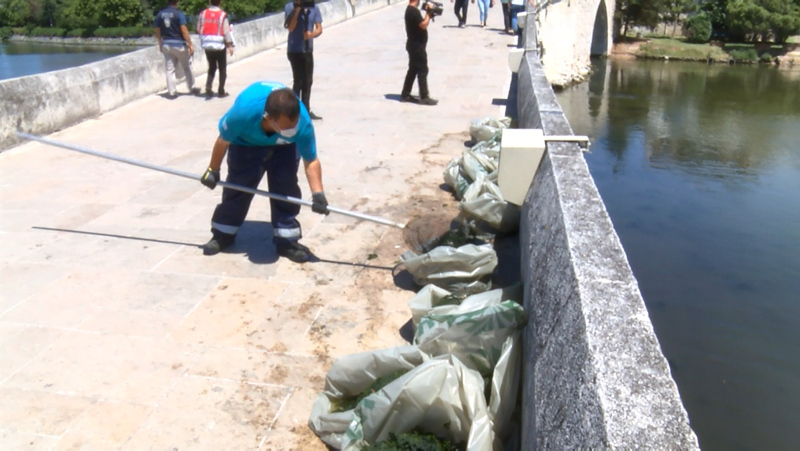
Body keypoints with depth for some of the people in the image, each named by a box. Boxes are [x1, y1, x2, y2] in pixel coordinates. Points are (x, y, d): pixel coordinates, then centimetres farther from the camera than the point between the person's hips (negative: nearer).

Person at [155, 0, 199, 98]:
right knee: (187, 68, 12)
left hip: (166, 45, 4)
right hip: (179, 44, -4)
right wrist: (190, 44, -12)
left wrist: (160, 44, 19)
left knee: (170, 70, 7)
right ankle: (192, 88, 21)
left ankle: (171, 92, 5)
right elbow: (184, 30, -16)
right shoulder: (179, 13, -11)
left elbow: (157, 32, 7)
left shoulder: (160, 14, 4)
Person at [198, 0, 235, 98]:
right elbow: (226, 31, -10)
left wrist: (203, 40, 18)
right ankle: (221, 91, 9)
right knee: (222, 69, 9)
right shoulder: (222, 15, -10)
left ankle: (208, 86, -2)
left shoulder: (202, 13, 1)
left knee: (212, 67, 18)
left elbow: (199, 30, 4)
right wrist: (230, 45, -4)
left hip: (207, 45, 4)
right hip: (220, 45, -4)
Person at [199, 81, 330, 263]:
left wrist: (317, 193, -37)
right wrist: (213, 170, -9)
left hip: (283, 147, 1)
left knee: (286, 187, -11)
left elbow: (311, 160, -26)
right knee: (237, 186, -2)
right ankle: (222, 235, 19)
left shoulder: (302, 123, -40)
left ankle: (286, 241, 2)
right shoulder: (244, 112, -44)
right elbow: (223, 140, -23)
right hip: (246, 142, 0)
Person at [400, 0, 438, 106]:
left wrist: (428, 14, 4)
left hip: (413, 45, 10)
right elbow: (423, 25, -24)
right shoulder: (414, 11, -18)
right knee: (422, 70, -5)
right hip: (417, 46, -10)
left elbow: (420, 23, 17)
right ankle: (424, 97, -1)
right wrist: (428, 13, -13)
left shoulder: (410, 10, 13)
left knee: (413, 69, 14)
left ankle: (405, 95, 18)